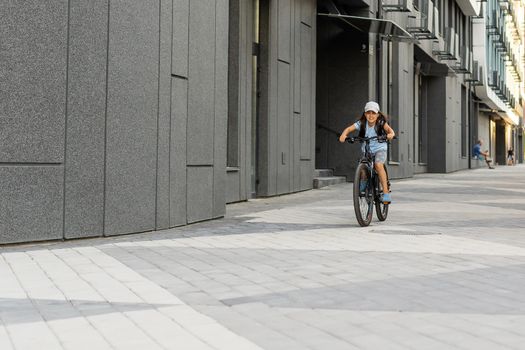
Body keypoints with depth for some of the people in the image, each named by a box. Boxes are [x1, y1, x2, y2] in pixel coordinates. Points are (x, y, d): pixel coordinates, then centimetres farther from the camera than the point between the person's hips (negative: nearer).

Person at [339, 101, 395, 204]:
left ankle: (386, 192, -23)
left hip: (380, 149, -3)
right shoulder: (361, 123, -10)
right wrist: (343, 135, -39)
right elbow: (349, 128, -18)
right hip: (366, 150, 3)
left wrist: (390, 134, -49)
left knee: (378, 165, -27)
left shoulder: (381, 123, -12)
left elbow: (390, 130, -25)